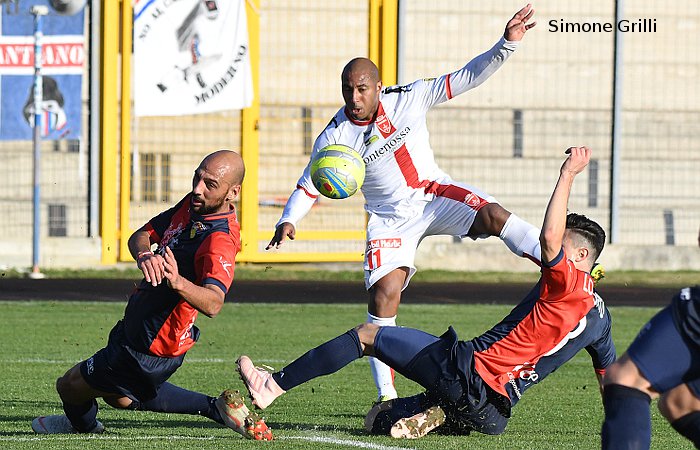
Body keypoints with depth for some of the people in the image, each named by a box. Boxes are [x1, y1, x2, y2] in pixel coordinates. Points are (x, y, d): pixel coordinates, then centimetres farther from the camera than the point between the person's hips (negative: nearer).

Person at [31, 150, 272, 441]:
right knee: (120, 397, 32)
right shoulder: (191, 205, -2)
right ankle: (216, 408, 30)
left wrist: (177, 282, -63)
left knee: (70, 386, 10)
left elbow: (213, 304, -44)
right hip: (134, 326, 9)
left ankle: (84, 424, 45)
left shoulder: (221, 241, -31)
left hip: (150, 349, -9)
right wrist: (144, 255, -21)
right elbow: (141, 236, 4)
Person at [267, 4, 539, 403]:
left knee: (492, 215, -26)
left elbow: (467, 78, -10)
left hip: (434, 194, 1)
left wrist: (507, 43, -22)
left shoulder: (408, 99, -10)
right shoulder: (335, 137, -11)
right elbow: (308, 187, -3)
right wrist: (289, 222, -22)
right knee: (383, 295, -14)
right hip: (390, 218, -1)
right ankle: (387, 395, -7)